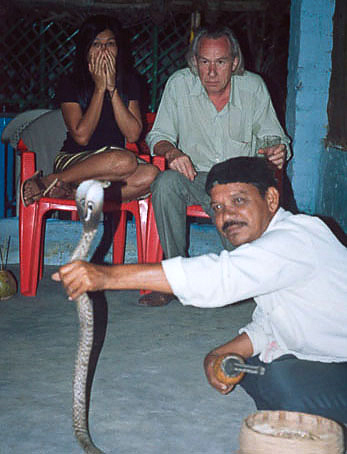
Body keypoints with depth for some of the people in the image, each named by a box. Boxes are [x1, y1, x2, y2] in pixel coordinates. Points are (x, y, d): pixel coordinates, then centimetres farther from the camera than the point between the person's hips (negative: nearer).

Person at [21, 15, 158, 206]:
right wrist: (100, 88, -11)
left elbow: (133, 135, -5)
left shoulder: (128, 82, 8)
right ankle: (47, 182, -20)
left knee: (151, 174, -30)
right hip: (73, 160, -4)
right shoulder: (70, 84, -1)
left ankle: (70, 193, -25)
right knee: (124, 161, -36)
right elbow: (81, 136, -13)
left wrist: (112, 88, -10)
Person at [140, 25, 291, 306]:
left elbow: (273, 136, 7)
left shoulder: (254, 87, -1)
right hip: (195, 176, 1)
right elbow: (159, 136, 0)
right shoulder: (179, 85, -4)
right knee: (165, 183, -33)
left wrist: (277, 152, -18)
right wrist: (171, 151, -24)